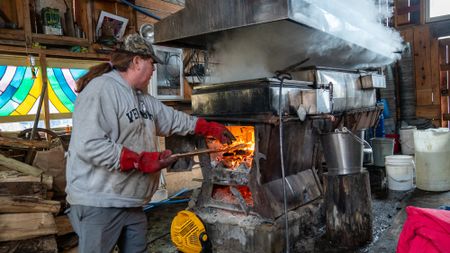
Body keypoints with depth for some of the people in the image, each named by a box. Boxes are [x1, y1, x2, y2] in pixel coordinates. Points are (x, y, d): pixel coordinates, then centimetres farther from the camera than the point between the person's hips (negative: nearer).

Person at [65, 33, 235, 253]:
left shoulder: (142, 98, 13)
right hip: (99, 202, -9)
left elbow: (173, 119, 23)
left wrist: (212, 129, 24)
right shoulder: (101, 89, -17)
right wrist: (143, 161, -23)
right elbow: (89, 145, -26)